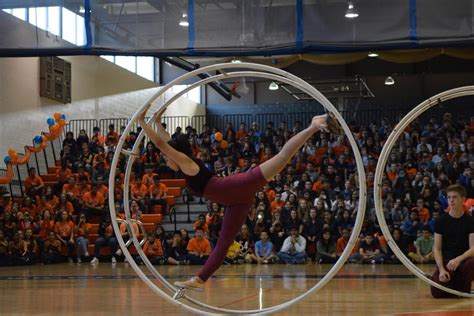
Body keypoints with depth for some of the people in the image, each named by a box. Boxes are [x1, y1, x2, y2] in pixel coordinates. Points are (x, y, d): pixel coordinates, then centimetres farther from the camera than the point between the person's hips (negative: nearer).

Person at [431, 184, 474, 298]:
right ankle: (453, 284, 13)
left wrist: (458, 260, -28)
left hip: (463, 260, -1)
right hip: (446, 261, 1)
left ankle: (464, 290, -7)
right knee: (437, 293, -24)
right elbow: (437, 248, -1)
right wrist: (441, 269, -16)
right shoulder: (441, 221, 1)